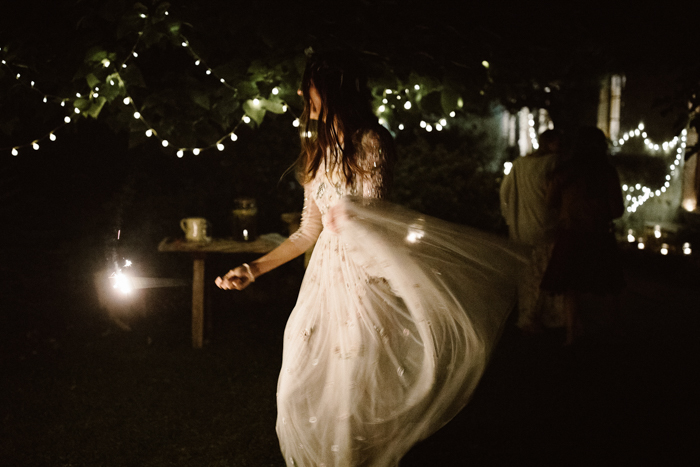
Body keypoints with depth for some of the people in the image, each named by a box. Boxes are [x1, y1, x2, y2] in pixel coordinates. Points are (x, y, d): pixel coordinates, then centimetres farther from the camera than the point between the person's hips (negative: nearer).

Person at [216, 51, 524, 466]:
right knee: (303, 392, 9)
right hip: (324, 280, 7)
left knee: (353, 394, -1)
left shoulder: (371, 143, -7)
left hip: (365, 281, -7)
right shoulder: (319, 152, 14)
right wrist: (254, 270, 15)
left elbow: (368, 219, -12)